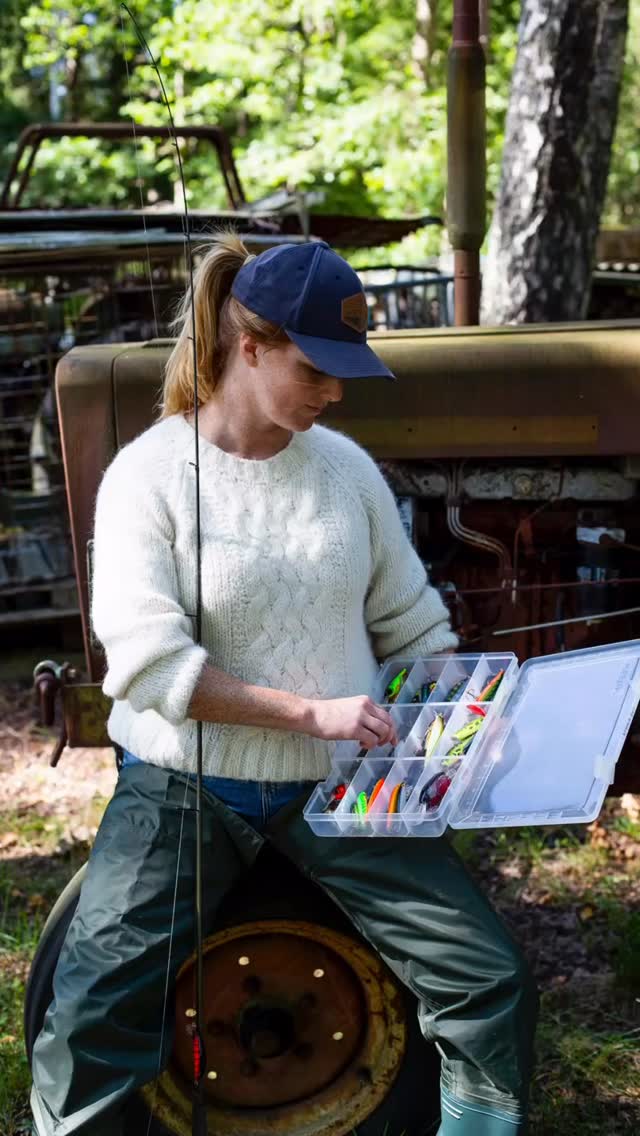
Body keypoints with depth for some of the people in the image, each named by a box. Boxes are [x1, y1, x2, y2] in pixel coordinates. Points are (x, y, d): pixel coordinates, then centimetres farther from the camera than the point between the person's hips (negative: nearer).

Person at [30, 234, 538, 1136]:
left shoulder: (346, 466, 5)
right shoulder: (149, 473, -8)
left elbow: (411, 623, 13)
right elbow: (146, 663, -17)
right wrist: (312, 711, -21)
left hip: (340, 784, 3)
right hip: (186, 787, -3)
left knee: (492, 986, -7)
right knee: (89, 1028, -15)